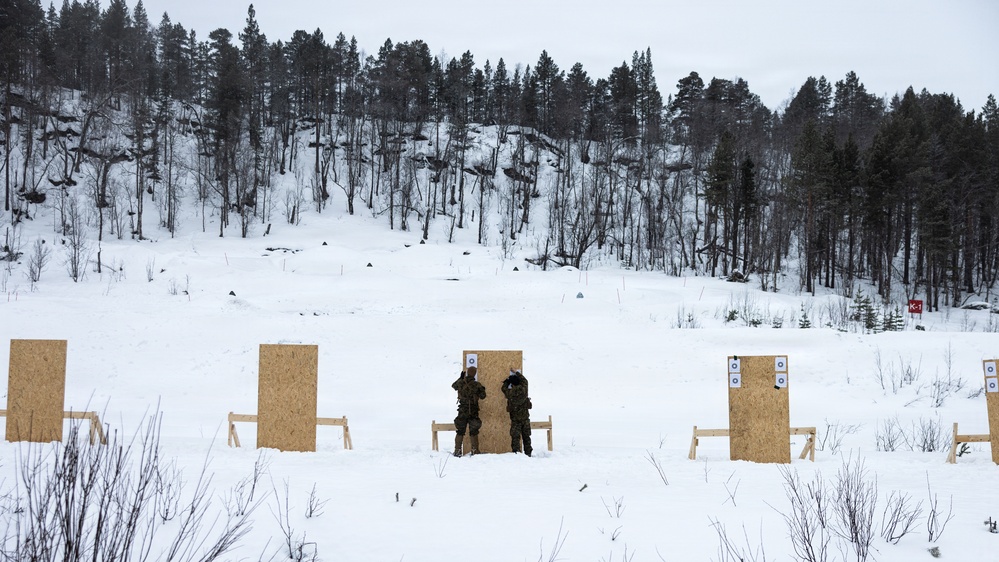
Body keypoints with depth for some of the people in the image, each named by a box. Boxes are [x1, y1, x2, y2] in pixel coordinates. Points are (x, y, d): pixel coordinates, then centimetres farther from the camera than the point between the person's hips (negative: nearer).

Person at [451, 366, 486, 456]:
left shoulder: (460, 383, -4)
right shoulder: (477, 385, -11)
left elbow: (453, 385, 19)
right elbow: (482, 396, -4)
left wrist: (460, 378, 30)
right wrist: (482, 389, 15)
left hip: (462, 411, 1)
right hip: (473, 412, -1)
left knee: (460, 432, 9)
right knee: (474, 432, 8)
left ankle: (457, 450, 7)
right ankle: (475, 450, 6)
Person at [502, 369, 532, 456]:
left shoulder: (510, 393, -13)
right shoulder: (524, 389, -8)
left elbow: (504, 388, 10)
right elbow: (524, 380, 12)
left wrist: (507, 380, 21)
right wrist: (516, 373, 22)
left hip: (515, 418, -3)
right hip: (525, 417, 3)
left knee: (515, 436, 2)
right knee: (526, 436, 12)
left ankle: (516, 452, -6)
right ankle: (528, 453, 17)